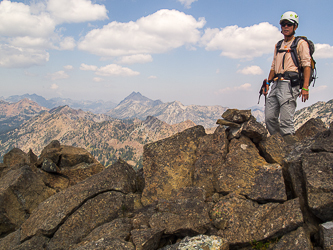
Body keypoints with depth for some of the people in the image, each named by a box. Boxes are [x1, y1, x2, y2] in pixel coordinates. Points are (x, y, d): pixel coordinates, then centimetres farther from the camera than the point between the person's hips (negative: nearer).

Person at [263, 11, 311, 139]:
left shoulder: (300, 43, 4)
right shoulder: (278, 45, 25)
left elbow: (307, 65, -5)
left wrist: (305, 87, -15)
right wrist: (268, 83, 17)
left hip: (289, 84, -7)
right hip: (276, 85, 7)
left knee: (286, 120, -12)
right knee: (269, 118, 1)